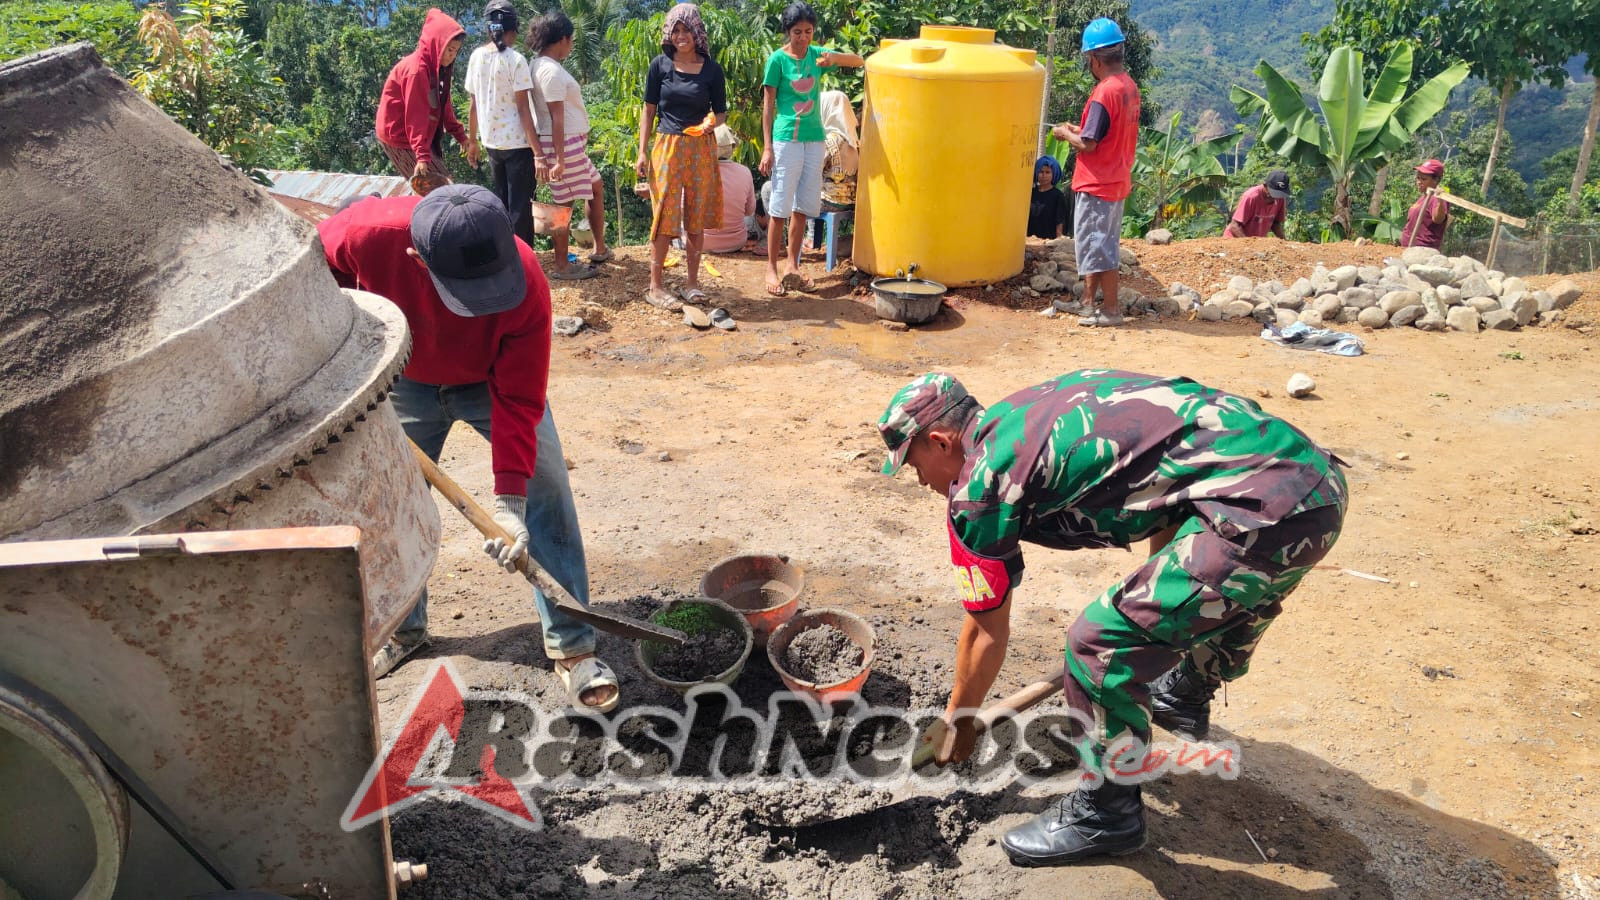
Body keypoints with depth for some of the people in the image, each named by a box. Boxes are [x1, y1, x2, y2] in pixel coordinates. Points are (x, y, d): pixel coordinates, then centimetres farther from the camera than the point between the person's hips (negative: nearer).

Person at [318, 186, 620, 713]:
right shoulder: (367, 233, -37)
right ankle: (402, 629, 33)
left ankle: (571, 646, -1)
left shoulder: (526, 285, -38)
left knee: (545, 492, -11)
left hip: (493, 380, -1)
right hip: (405, 382, 2)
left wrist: (509, 500, -35)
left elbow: (518, 399, -30)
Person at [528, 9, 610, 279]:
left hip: (572, 143, 11)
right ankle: (561, 266, 9)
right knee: (564, 203, -1)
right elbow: (556, 117, -22)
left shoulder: (545, 65, 12)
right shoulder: (551, 71, -19)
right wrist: (559, 159, -23)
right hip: (563, 144, -11)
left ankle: (600, 249, 29)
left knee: (596, 188, 21)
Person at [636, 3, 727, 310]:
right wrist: (642, 152, -1)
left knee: (696, 219, 6)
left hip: (701, 149, 1)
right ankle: (655, 287, 4)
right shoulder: (660, 65, 0)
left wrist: (712, 122, -15)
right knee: (664, 218, -3)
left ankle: (692, 283, 17)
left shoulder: (711, 69, 1)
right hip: (668, 147, -1)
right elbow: (649, 110, 4)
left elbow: (721, 112, 8)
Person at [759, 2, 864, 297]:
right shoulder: (778, 59, -5)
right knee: (780, 207, -2)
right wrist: (767, 147, -10)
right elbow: (768, 105, -5)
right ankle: (772, 268, 7)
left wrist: (835, 57, -15)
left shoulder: (816, 54, 6)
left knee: (803, 206, 8)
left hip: (814, 139, 5)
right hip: (786, 138, -5)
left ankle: (792, 266, 17)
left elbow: (860, 61, 6)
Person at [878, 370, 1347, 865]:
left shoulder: (977, 488, -3)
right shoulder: (1027, 411, 21)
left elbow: (989, 634, 9)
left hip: (1264, 511, -10)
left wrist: (958, 719, 26)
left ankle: (1105, 814, 14)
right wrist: (1159, 592, 46)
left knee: (1100, 645, -5)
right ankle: (1184, 698, 60)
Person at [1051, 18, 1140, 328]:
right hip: (1116, 180, 9)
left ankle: (1111, 309, 6)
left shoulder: (1104, 93, -21)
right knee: (1094, 243, 18)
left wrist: (1065, 133, -3)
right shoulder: (1129, 86, 7)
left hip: (1097, 184, -9)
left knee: (1096, 246, 0)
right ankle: (1089, 301, 26)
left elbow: (1088, 144, -21)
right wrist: (1078, 129, 13)